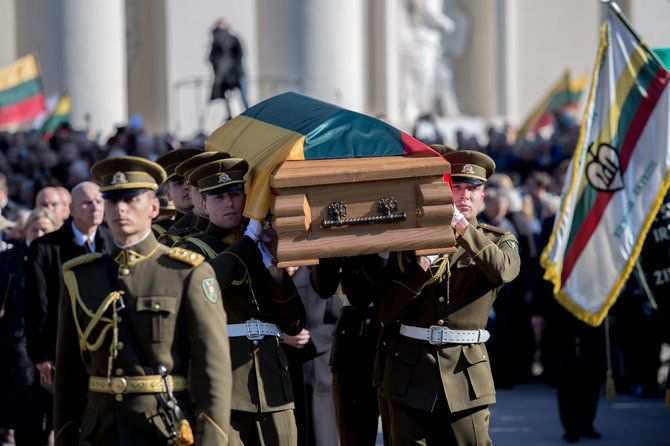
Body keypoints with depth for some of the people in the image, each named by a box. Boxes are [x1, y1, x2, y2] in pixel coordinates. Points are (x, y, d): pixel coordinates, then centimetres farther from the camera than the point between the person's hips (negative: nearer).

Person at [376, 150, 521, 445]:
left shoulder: (498, 241, 9)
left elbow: (503, 271, -19)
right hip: (411, 371, 1)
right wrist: (421, 267, -9)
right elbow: (385, 312, 4)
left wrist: (462, 227, -22)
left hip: (466, 370, -1)